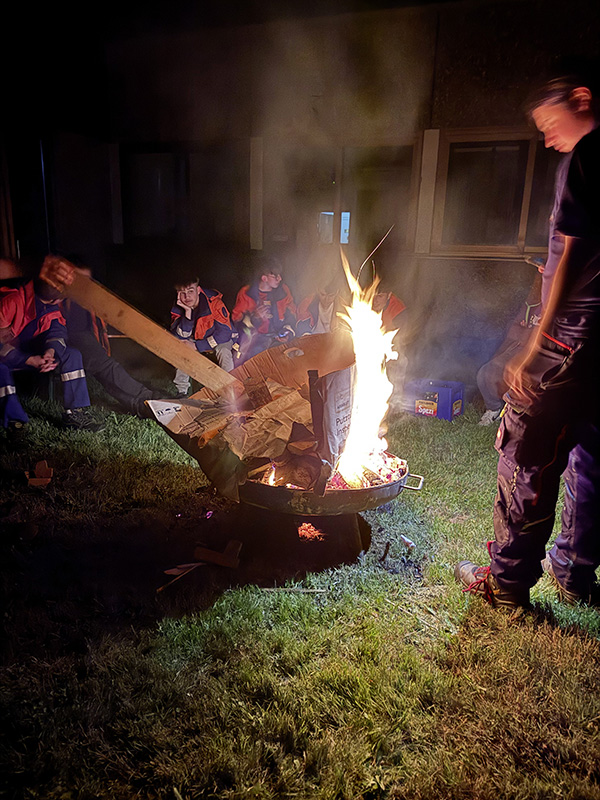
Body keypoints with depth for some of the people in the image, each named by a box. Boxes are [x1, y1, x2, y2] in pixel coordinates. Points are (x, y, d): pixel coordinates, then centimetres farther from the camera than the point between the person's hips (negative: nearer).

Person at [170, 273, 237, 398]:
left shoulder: (214, 302, -29)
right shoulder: (178, 308, -16)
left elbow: (225, 332, -29)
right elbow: (181, 337, -21)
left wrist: (197, 346, -31)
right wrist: (187, 312, -35)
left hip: (219, 338, -4)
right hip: (196, 338, 4)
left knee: (223, 350, -35)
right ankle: (182, 390, -11)